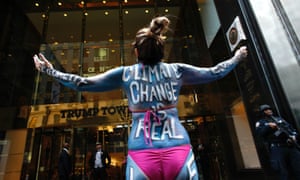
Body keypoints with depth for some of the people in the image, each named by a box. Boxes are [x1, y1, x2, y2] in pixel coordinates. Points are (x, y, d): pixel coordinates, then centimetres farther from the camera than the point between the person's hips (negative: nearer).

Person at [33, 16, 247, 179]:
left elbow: (83, 83, 7)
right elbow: (215, 72, 16)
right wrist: (236, 58, 35)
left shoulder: (125, 74, 1)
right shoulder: (176, 70, 4)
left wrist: (51, 71, 22)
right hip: (179, 151, 1)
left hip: (142, 156, 0)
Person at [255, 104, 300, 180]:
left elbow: (291, 128, 18)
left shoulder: (279, 119, 24)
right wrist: (268, 126, -19)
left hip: (291, 147, 4)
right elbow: (260, 133, -8)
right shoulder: (260, 122, 9)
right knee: (284, 173, -2)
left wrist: (294, 136, -1)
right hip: (277, 148, -4)